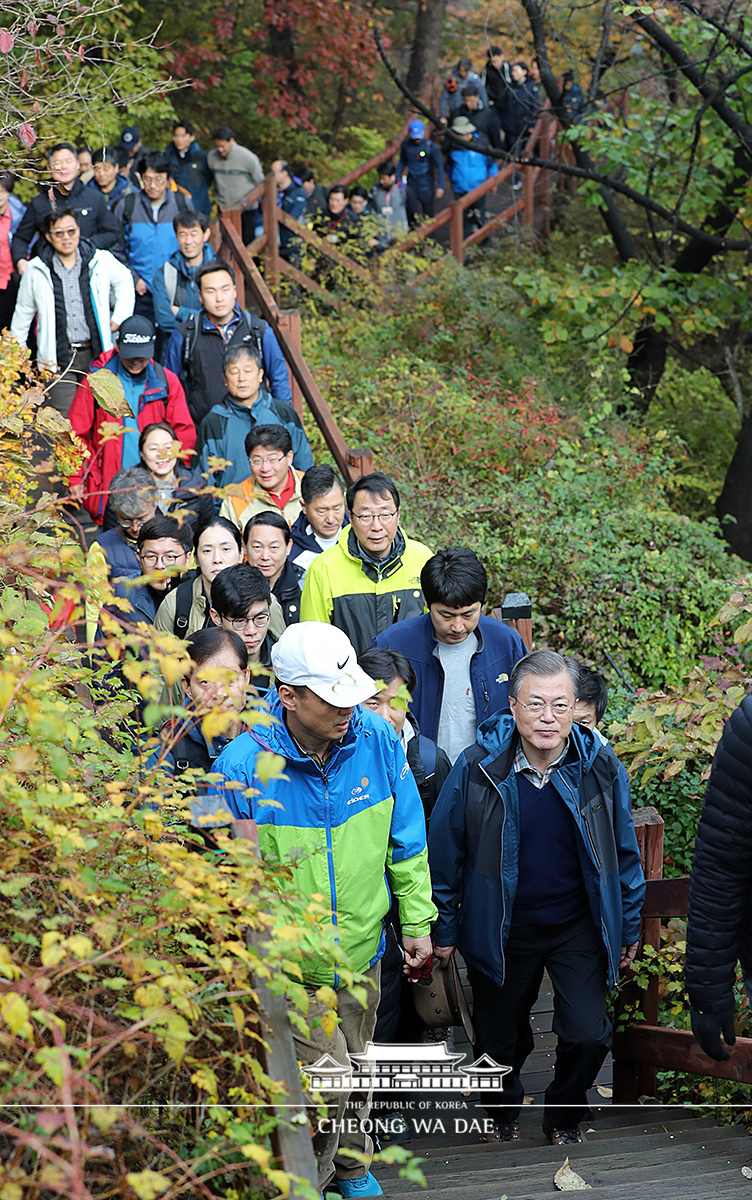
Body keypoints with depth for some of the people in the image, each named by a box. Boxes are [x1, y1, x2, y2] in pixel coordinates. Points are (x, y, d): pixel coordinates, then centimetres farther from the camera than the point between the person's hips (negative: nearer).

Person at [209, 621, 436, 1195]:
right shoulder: (243, 765, -23)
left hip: (362, 949, 4)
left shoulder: (377, 739, -13)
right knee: (327, 1077, -5)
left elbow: (406, 840, 1)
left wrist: (417, 922, 6)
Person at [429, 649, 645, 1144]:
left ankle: (564, 1113, 24)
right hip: (501, 931, 0)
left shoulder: (601, 768, -12)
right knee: (497, 1035, 15)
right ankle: (504, 1108, 47)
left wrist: (629, 929, 6)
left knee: (589, 1035, -7)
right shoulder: (478, 768, -16)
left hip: (578, 927, 0)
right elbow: (445, 853, -4)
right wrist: (445, 928, 1)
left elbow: (625, 855, 1)